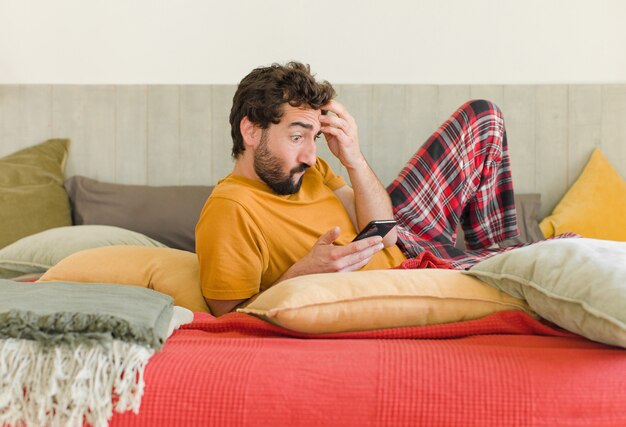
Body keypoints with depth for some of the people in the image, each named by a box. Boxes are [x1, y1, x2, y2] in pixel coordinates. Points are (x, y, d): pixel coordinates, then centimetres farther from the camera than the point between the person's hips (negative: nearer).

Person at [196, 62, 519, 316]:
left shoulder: (305, 167, -8)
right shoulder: (229, 210, -31)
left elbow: (384, 235, -8)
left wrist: (355, 160, -22)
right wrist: (303, 274, -40)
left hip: (401, 247, 7)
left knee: (483, 116, 11)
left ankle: (495, 252, 25)